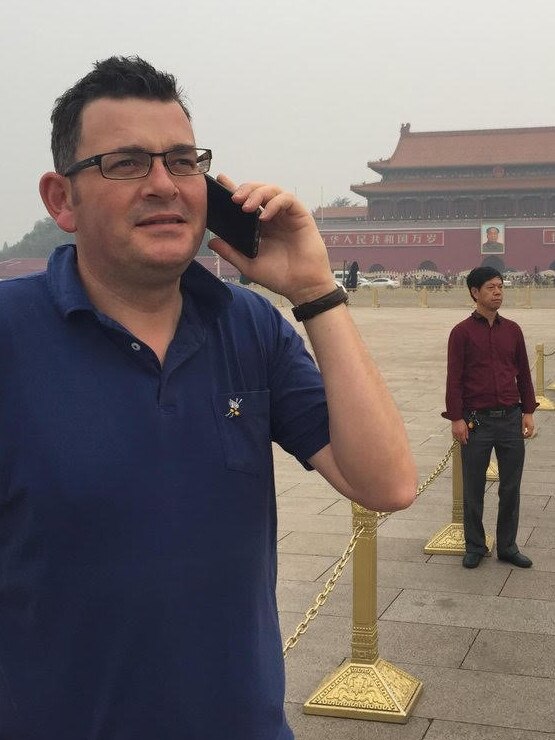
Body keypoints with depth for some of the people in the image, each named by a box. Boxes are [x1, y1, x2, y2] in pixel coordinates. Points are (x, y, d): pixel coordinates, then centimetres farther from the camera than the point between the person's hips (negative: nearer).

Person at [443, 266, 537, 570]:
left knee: (511, 487, 9)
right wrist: (456, 418, -11)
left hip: (511, 419, 4)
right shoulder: (462, 332, -3)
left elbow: (523, 374, 13)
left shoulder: (512, 330, 9)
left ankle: (507, 546, 22)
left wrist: (528, 412, 7)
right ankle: (475, 547, 20)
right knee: (473, 489, 6)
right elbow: (454, 379, -6)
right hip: (477, 421, -3)